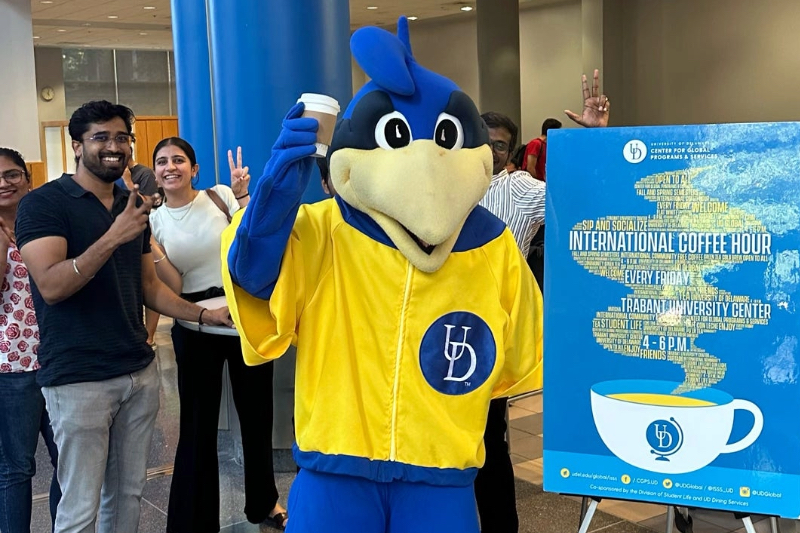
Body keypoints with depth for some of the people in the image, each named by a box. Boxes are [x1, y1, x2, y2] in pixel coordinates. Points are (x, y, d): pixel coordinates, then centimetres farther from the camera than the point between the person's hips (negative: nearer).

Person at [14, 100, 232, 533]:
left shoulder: (133, 207, 12)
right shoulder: (43, 203, -7)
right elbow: (51, 287, -19)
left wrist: (204, 314, 4)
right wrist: (113, 237, -28)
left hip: (139, 372, 6)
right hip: (77, 380, -6)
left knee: (128, 493, 13)